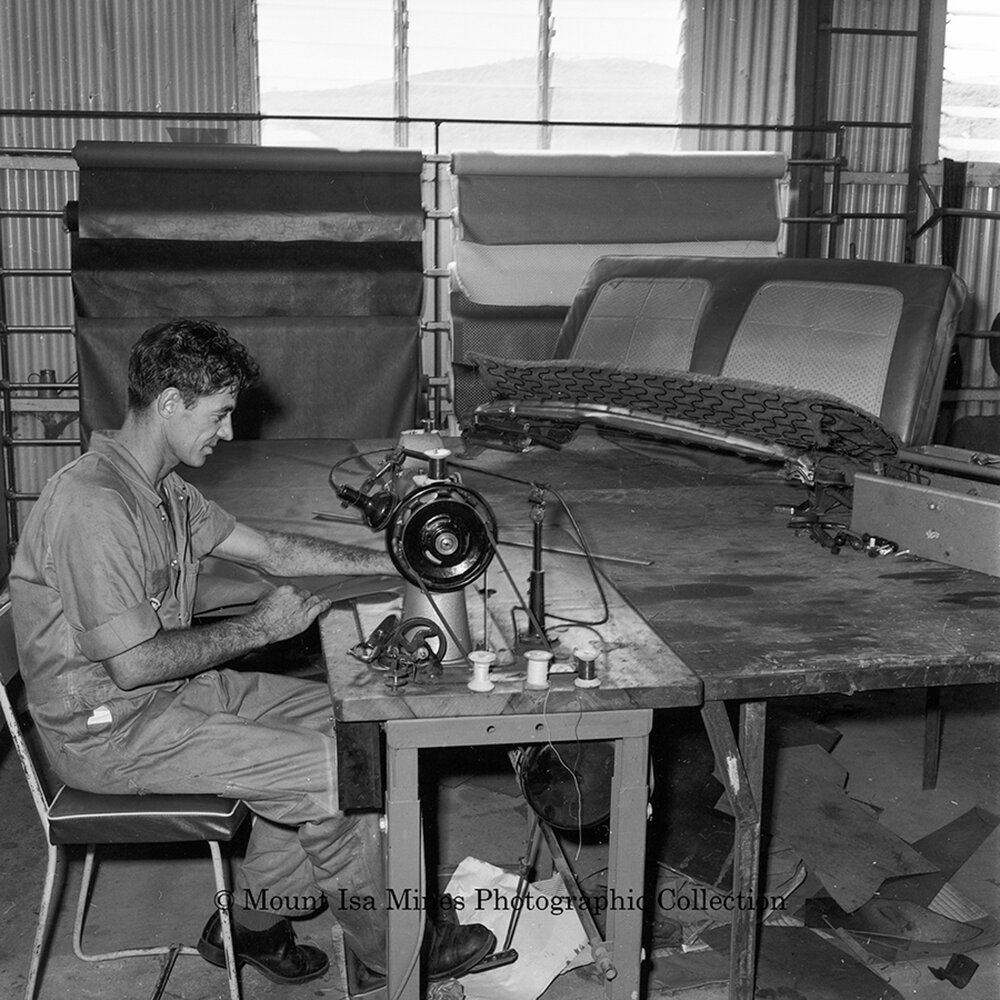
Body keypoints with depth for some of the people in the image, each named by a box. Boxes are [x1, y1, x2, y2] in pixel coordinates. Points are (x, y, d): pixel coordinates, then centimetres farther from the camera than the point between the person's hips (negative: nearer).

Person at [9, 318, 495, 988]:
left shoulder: (162, 489, 8)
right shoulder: (93, 505, -25)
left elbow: (272, 550, 13)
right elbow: (135, 662, -27)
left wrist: (397, 564, 7)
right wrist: (260, 627, -16)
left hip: (167, 689, 10)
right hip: (108, 731, -10)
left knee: (329, 716, 4)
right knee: (328, 766, -15)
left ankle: (251, 924, 13)